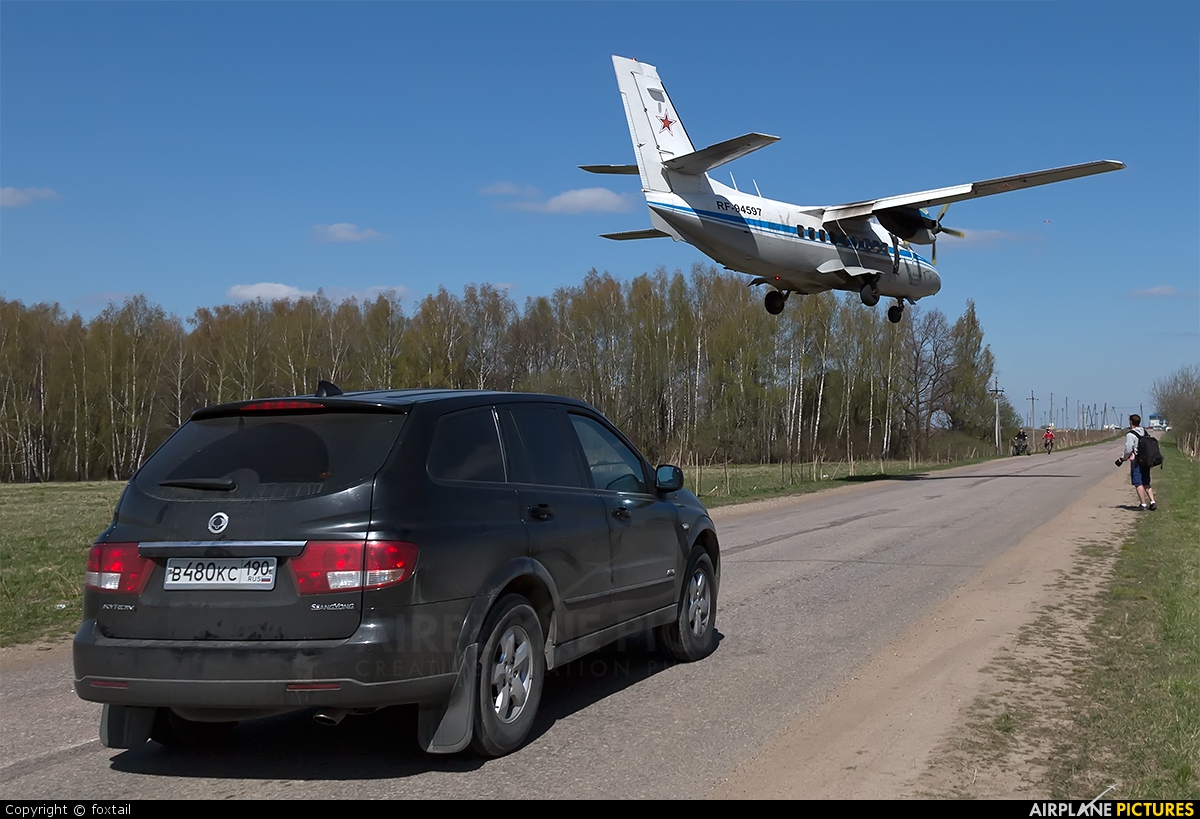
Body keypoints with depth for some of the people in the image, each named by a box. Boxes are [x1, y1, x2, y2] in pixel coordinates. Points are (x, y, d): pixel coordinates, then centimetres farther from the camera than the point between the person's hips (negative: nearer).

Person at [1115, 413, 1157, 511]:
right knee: (1146, 483, 14)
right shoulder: (1145, 433, 11)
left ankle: (1143, 504, -4)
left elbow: (1128, 449, -16)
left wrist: (1123, 459, 0)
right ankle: (1152, 502, 7)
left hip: (1136, 462, -7)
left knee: (1138, 483, -2)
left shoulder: (1130, 434, -13)